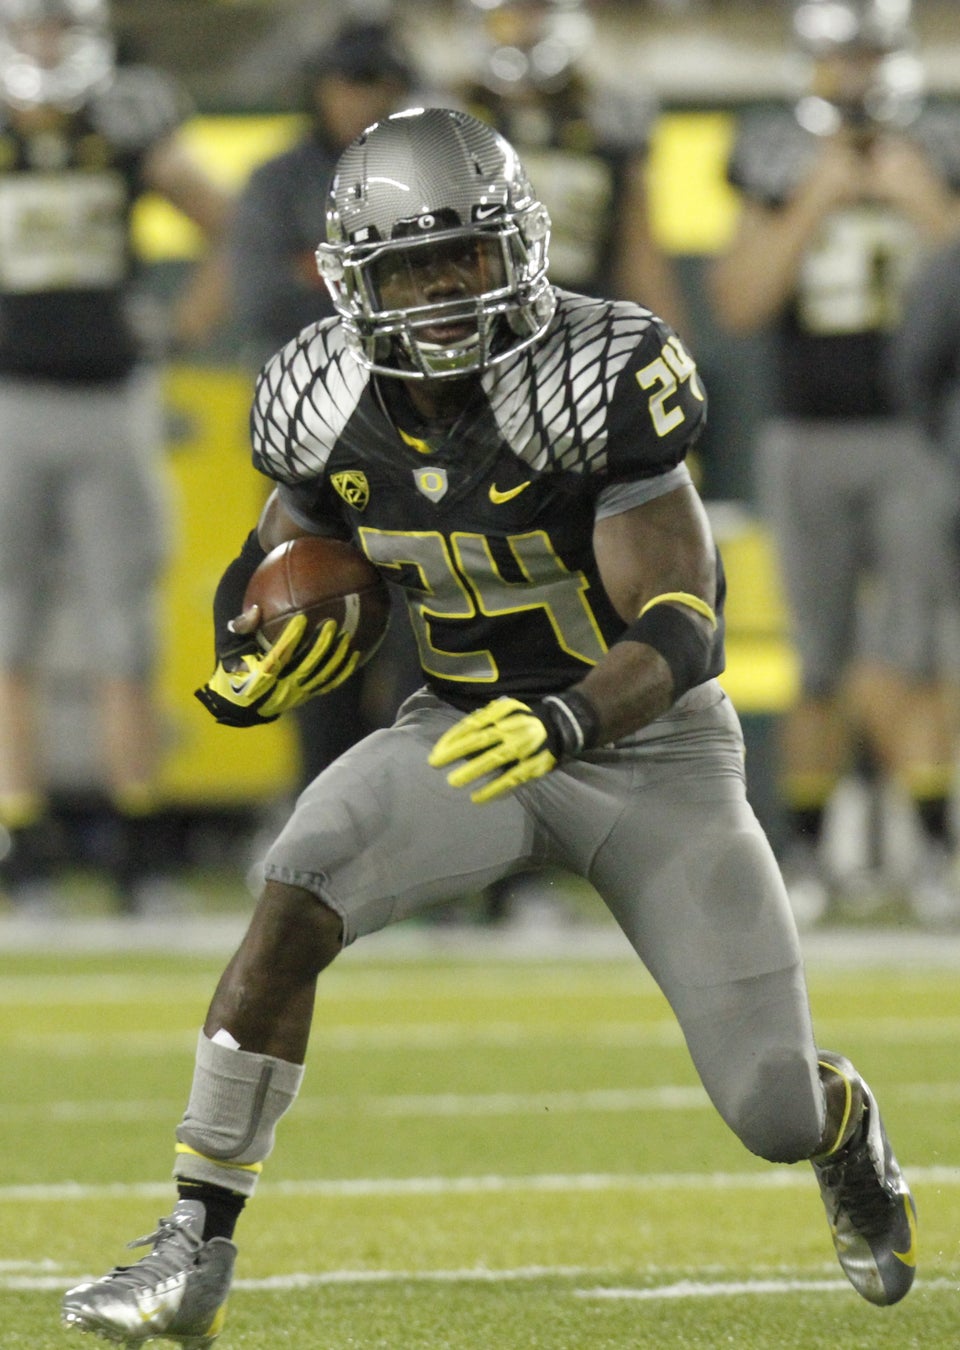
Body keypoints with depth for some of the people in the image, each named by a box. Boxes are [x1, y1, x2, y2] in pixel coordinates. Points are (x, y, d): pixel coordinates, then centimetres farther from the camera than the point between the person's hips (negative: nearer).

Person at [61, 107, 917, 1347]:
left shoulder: (598, 378, -26)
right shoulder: (328, 403, -11)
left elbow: (683, 631, -28)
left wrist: (566, 722, -47)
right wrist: (252, 671, -18)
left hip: (651, 743, -3)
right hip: (470, 727, 3)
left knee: (776, 1116, -1)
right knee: (294, 902, -28)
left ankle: (850, 1135, 40)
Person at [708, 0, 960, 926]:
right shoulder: (778, 162, 4)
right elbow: (739, 303, -4)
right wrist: (812, 205, -12)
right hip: (807, 441, 2)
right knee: (821, 666, 6)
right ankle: (805, 850, 15)